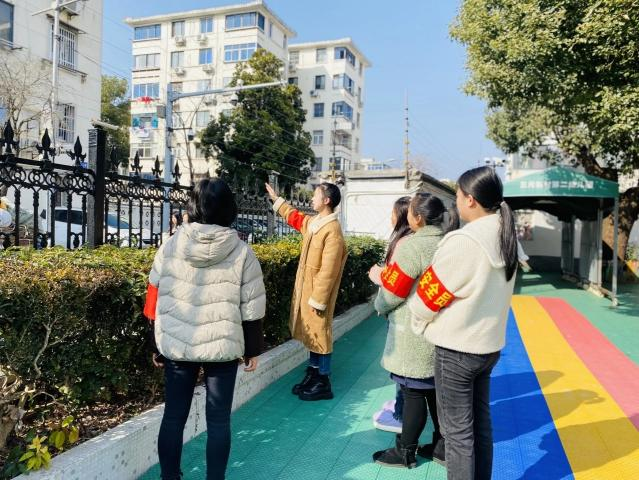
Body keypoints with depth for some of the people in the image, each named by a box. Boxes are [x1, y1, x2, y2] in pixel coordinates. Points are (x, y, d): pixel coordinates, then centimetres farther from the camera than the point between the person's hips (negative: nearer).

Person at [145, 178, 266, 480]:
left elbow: (155, 300, 3)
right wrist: (252, 349, 7)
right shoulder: (241, 252, -8)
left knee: (173, 417, 16)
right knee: (218, 420, 11)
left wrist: (158, 345, 14)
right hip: (222, 347, -2)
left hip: (175, 345, 2)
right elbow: (251, 307, -4)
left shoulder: (170, 246, -2)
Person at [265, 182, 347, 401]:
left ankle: (323, 384, 14)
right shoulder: (312, 222, 7)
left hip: (317, 292, -9)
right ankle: (312, 374, 30)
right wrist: (275, 198, 36)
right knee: (310, 333, 17)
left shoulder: (332, 231, -21)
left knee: (319, 334, 1)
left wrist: (318, 300, -21)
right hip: (305, 289, 9)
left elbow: (328, 271, -23)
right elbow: (294, 216, 30)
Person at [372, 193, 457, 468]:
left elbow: (392, 292, -16)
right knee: (436, 389, 18)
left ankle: (405, 452, 19)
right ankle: (442, 447, 31)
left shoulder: (412, 246, -20)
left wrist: (380, 306, 5)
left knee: (413, 392, 4)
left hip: (414, 334, -8)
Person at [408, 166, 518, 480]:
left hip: (457, 348, -8)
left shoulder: (463, 241, -23)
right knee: (480, 422, 20)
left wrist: (420, 324, 4)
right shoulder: (505, 237, 1)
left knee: (457, 430, 6)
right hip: (489, 343, 8)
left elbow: (427, 296, -14)